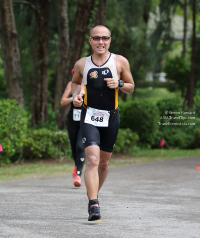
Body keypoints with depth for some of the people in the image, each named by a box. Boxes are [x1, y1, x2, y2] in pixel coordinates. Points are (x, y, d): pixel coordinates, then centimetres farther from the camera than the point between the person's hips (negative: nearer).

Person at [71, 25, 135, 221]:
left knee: (104, 162, 13)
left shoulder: (120, 62, 1)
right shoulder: (82, 64, 3)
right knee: (92, 160, -18)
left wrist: (119, 83, -13)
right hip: (89, 116, -2)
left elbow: (131, 88, 9)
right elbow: (75, 82, 21)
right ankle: (93, 205, -23)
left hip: (111, 117, 2)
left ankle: (94, 195, 36)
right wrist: (76, 95, 0)